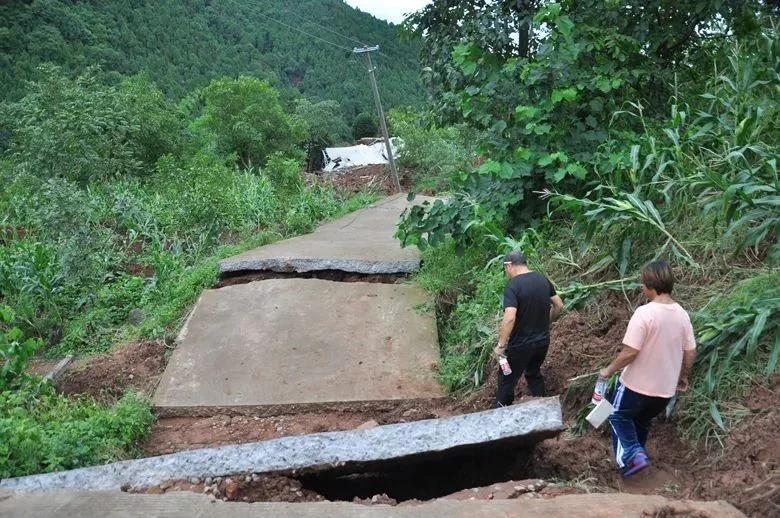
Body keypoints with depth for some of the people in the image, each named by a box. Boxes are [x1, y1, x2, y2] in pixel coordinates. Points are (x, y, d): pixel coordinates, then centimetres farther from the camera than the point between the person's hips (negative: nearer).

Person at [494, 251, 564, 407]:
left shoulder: (513, 285, -21)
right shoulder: (542, 279, 1)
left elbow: (510, 318, -31)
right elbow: (559, 305, 10)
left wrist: (500, 345, -23)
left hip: (521, 345, -7)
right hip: (543, 340, 7)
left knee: (507, 380, 10)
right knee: (534, 373, 28)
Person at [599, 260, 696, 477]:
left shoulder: (645, 313, -24)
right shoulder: (682, 314, -3)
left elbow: (630, 352, -25)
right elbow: (690, 352, 5)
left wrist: (609, 370, -9)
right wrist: (683, 376, 21)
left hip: (638, 384, -6)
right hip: (666, 387, 6)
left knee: (618, 415, 18)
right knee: (642, 420, 28)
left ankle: (631, 455, 4)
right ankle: (636, 454, 39)